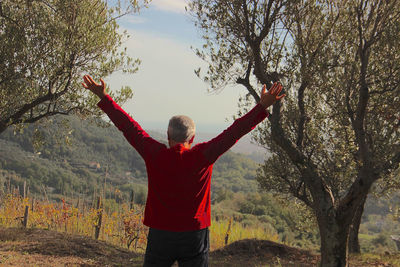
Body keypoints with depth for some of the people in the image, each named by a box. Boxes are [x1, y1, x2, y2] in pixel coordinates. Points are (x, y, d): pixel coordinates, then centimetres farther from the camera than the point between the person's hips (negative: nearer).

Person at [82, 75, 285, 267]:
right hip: (195, 234, 0)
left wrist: (104, 97, 8)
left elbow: (128, 126, -1)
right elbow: (234, 132, -7)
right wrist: (262, 106, -2)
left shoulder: (154, 155, -7)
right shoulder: (203, 156, -8)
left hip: (160, 234, 0)